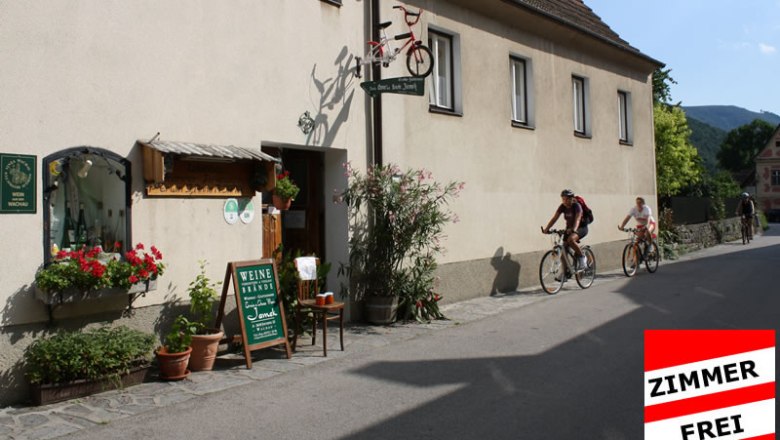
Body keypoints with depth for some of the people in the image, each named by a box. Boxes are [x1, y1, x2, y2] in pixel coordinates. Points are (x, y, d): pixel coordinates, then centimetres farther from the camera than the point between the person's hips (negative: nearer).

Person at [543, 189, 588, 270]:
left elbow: (577, 219, -38)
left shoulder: (576, 206, -23)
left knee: (571, 239, -36)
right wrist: (546, 229, -30)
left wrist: (574, 229, -57)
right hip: (569, 228, 6)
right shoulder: (562, 207, -8)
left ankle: (582, 258, -15)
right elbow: (554, 218, -15)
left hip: (581, 228, -6)